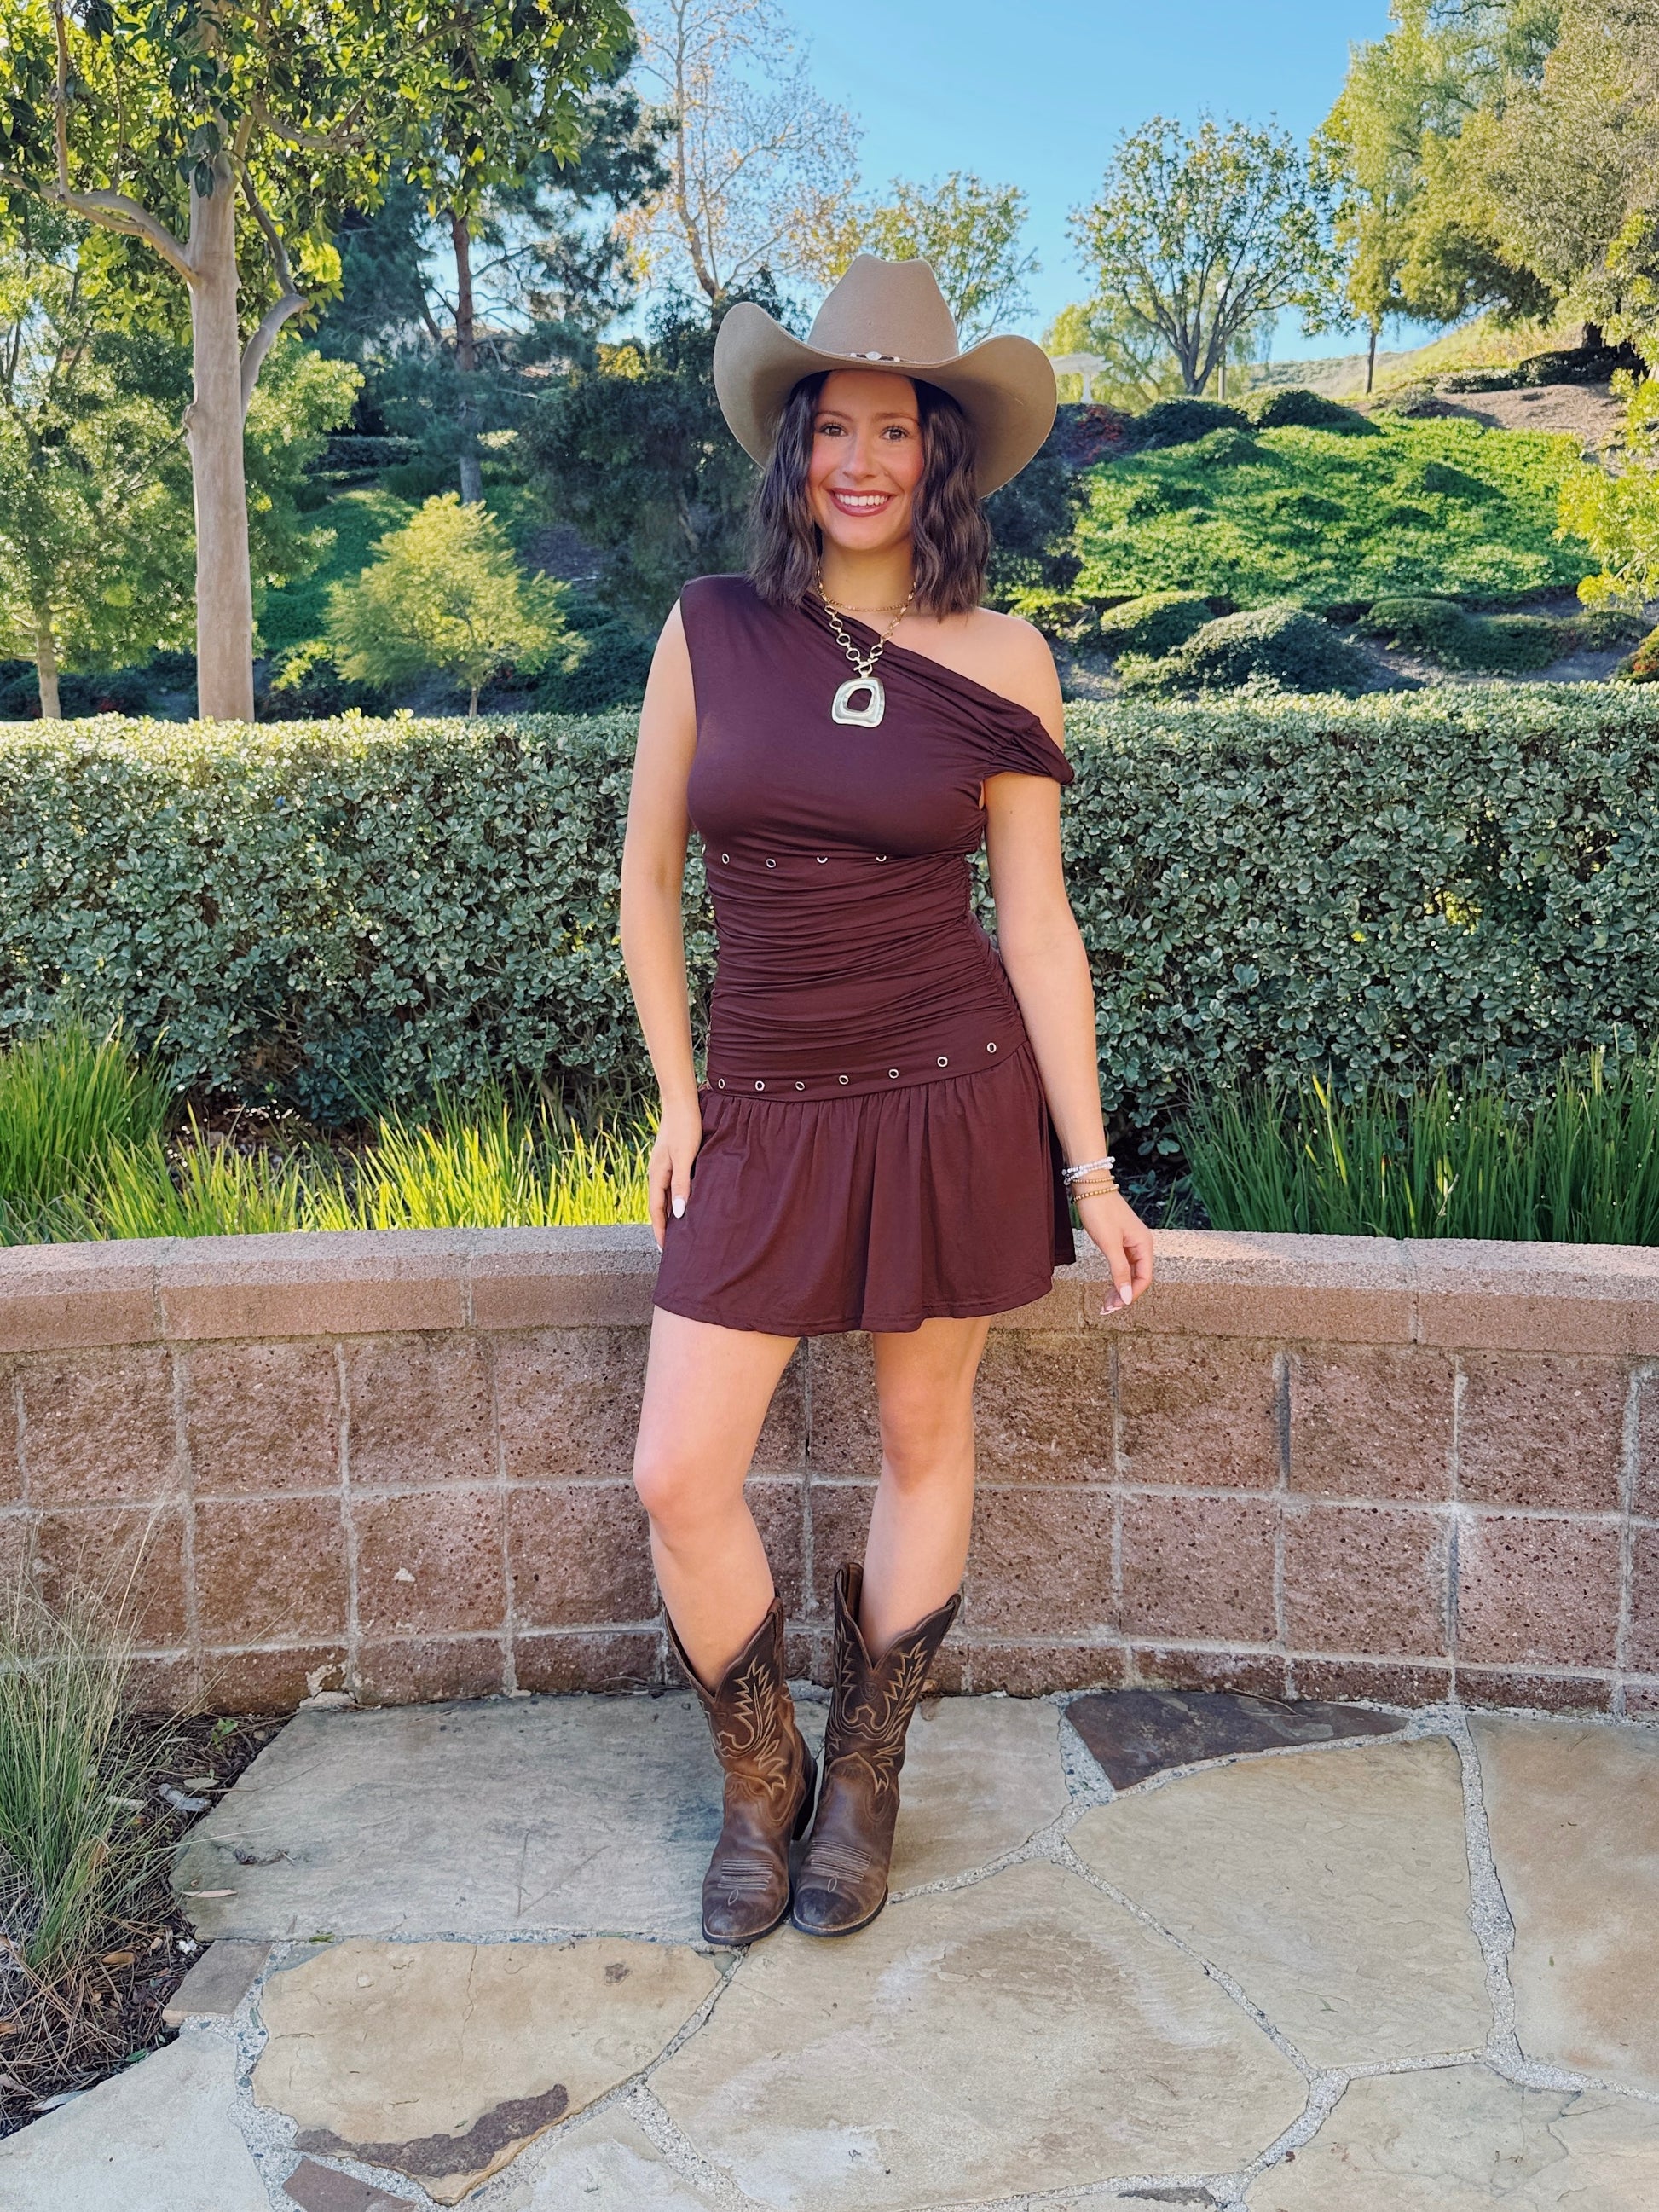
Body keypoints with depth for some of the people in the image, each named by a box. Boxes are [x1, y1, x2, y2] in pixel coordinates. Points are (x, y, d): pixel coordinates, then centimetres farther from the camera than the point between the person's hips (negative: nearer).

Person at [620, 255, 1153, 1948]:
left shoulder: (999, 660, -3)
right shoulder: (709, 629, 0)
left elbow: (1039, 924, -1)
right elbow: (646, 881, 6)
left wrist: (1091, 1172, -3)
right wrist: (677, 1100, 2)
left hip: (954, 1099, -1)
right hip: (766, 1111, 1)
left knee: (924, 1441, 11)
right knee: (678, 1479, -1)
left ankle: (863, 1780, 33)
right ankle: (757, 1785, 25)